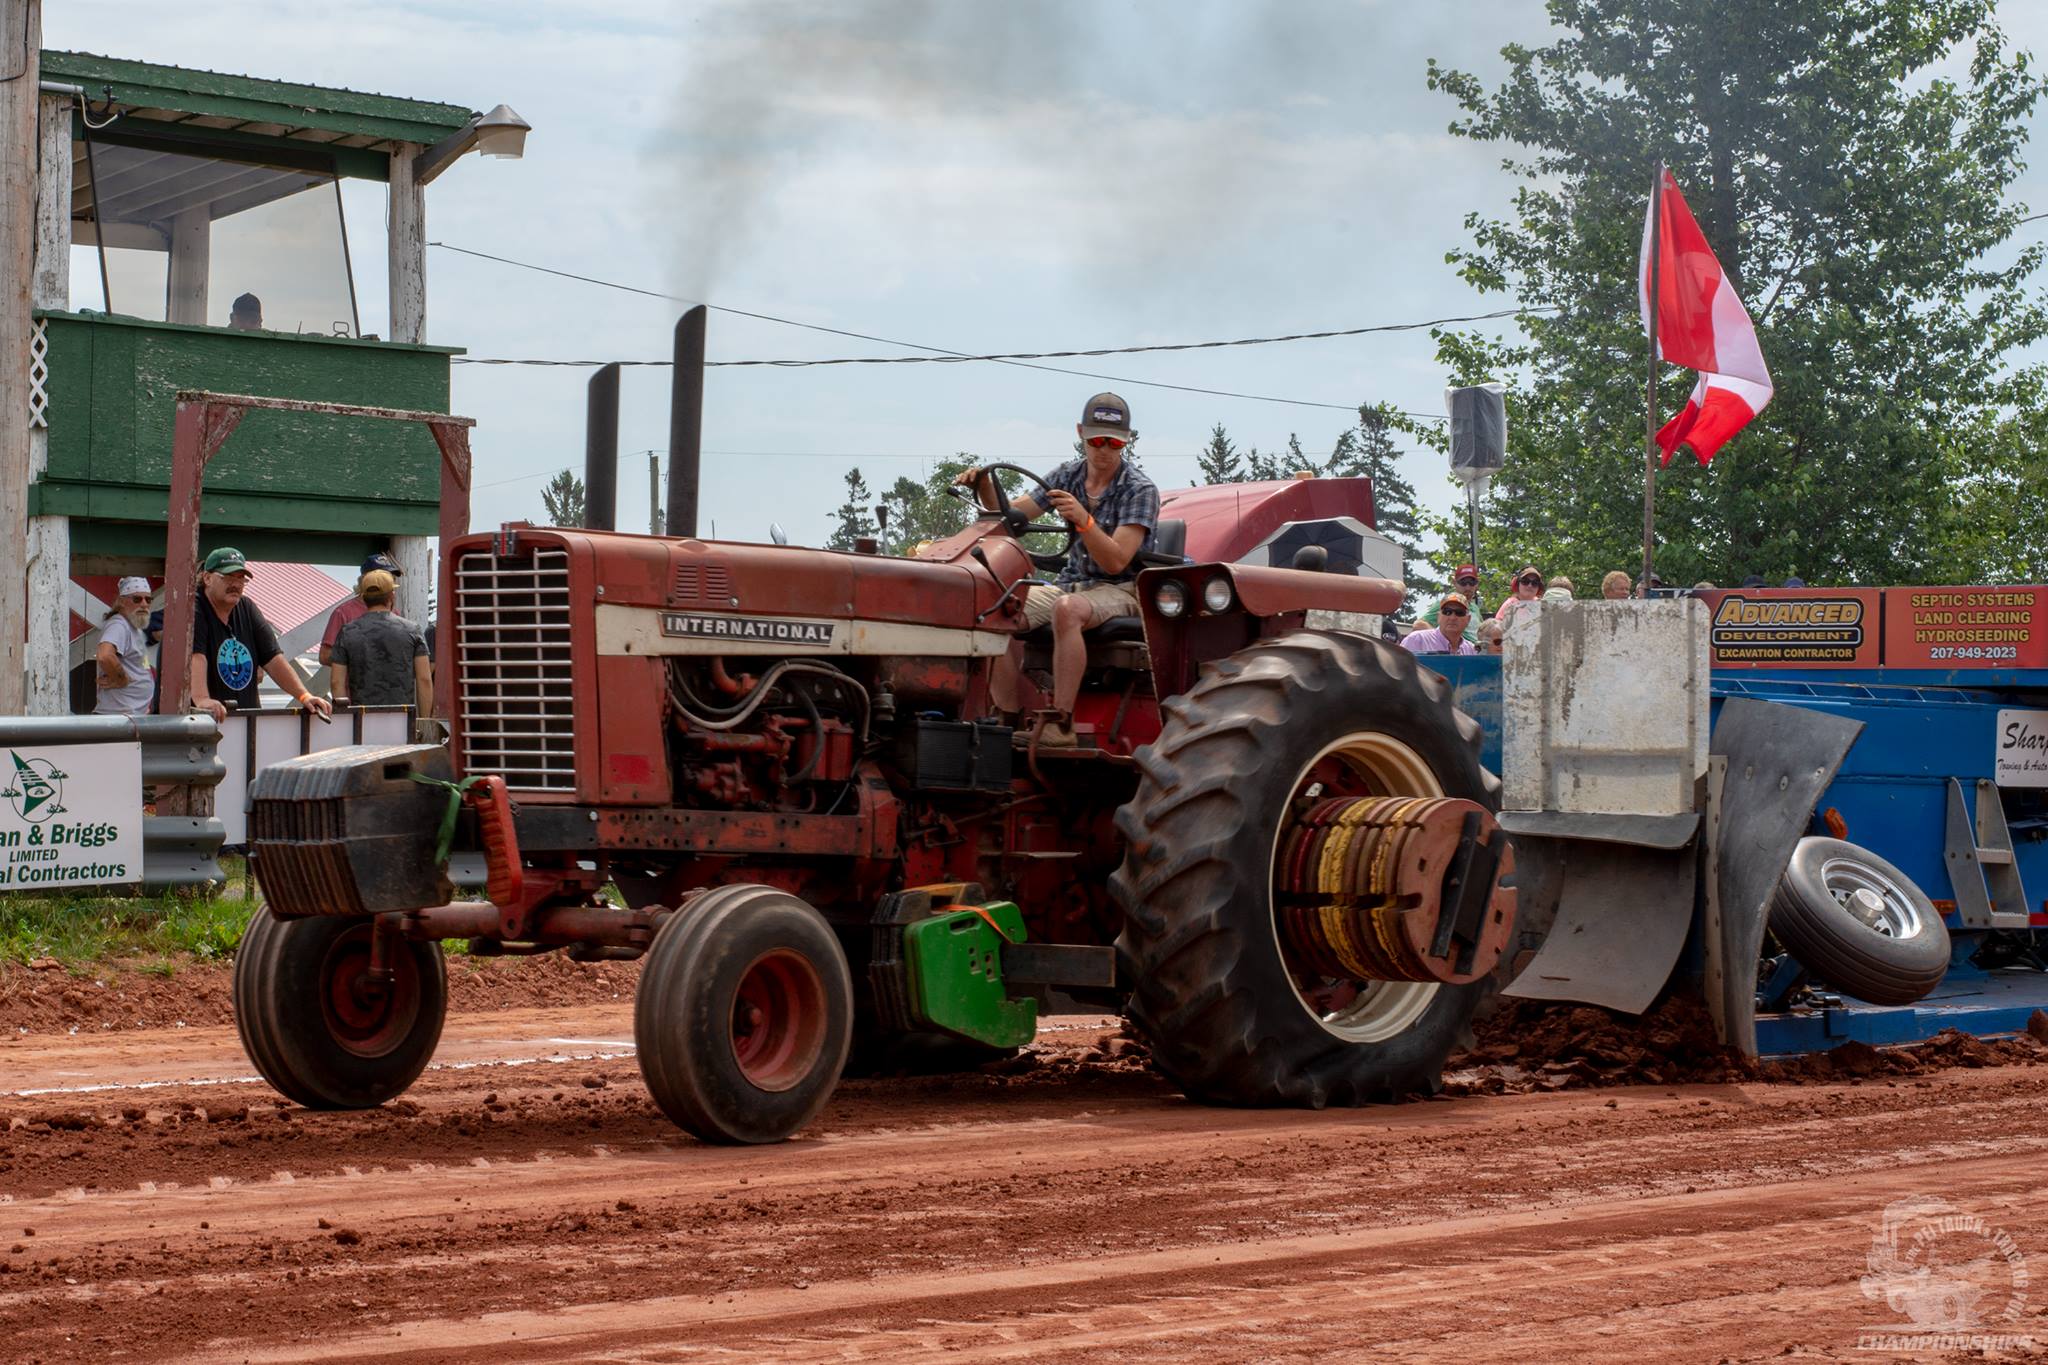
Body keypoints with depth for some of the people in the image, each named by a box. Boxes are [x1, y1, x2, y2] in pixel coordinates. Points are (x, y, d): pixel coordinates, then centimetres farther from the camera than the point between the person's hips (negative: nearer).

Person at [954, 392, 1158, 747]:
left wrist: (1083, 519, -35)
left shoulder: (1140, 491, -10)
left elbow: (1115, 561, -20)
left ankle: (1060, 723, -39)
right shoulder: (1068, 475, 7)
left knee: (1066, 609, -40)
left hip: (1119, 589, -6)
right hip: (1071, 582, 6)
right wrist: (984, 487, -12)